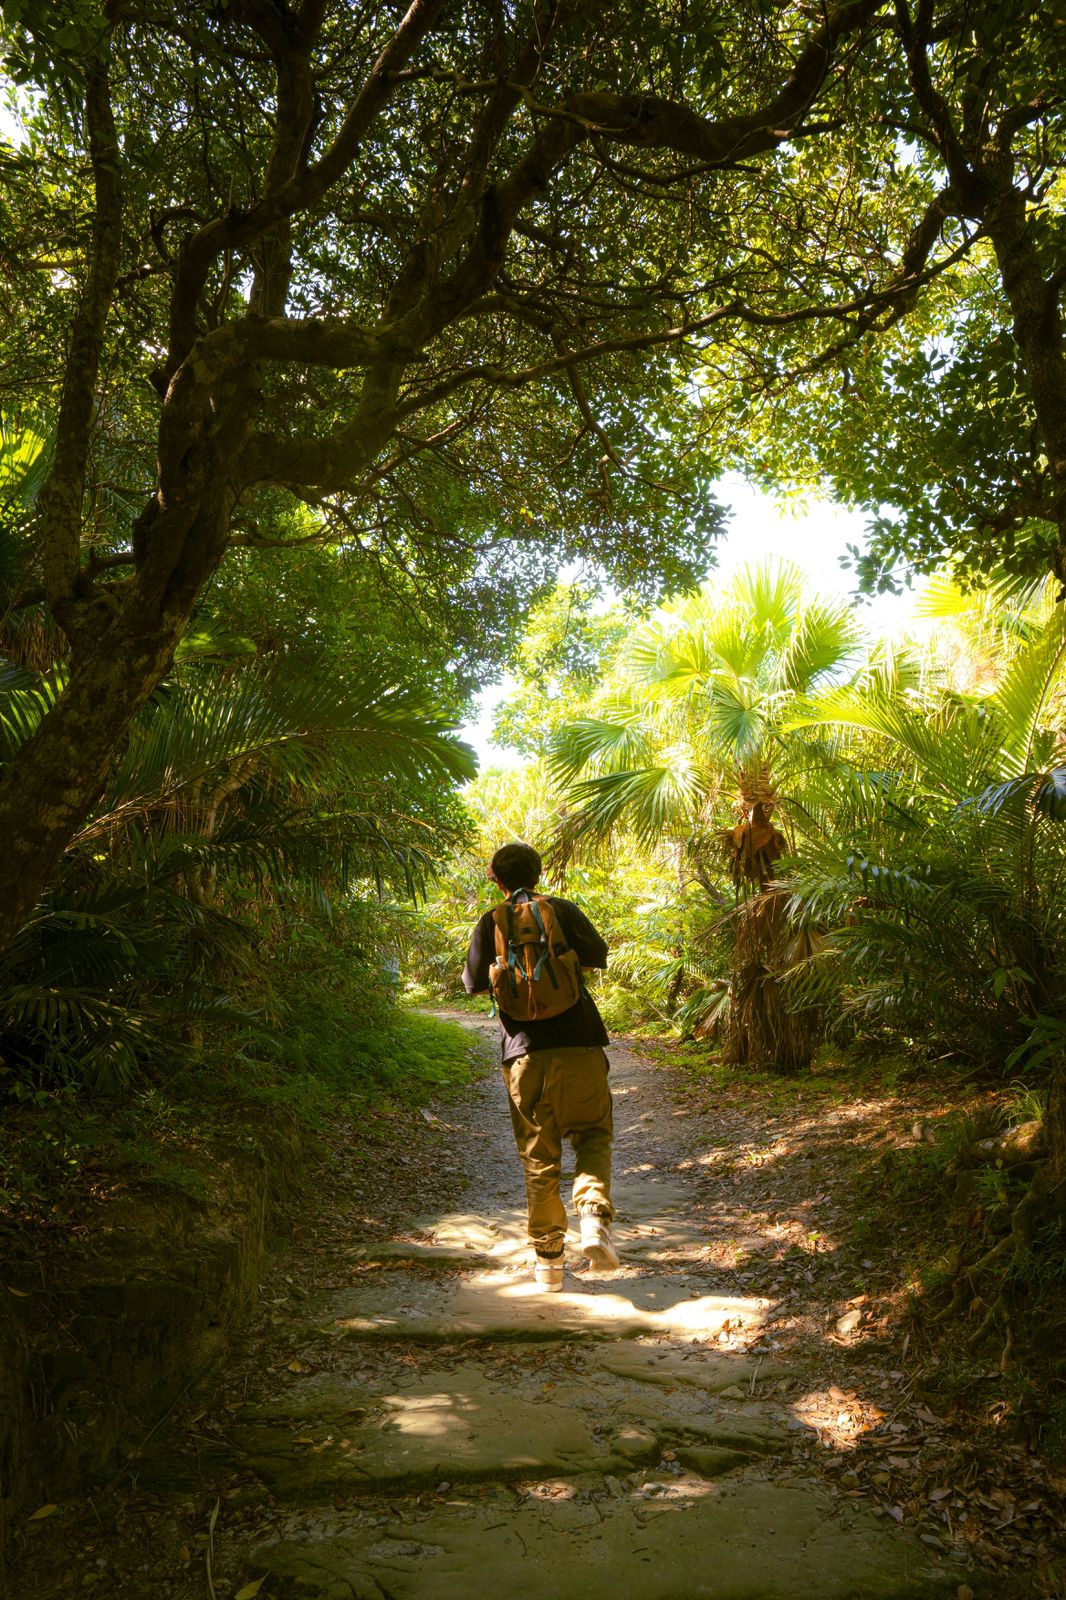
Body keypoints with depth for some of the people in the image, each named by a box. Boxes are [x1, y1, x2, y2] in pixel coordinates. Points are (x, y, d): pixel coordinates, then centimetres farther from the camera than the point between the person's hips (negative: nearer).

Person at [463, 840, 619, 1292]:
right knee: (592, 1134, 14)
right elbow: (598, 955, -1)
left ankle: (548, 1260, 15)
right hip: (578, 1043, -1)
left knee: (538, 1157, 9)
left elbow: (474, 983, 6)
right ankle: (594, 1216, -10)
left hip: (524, 1052, 1)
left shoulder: (490, 923, 4)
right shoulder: (563, 910, 3)